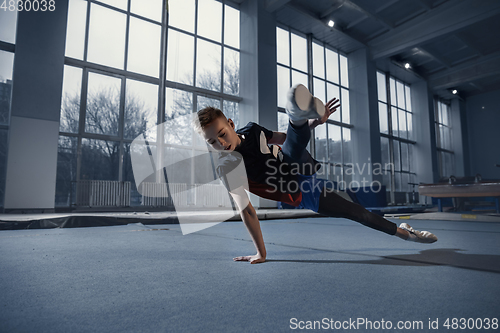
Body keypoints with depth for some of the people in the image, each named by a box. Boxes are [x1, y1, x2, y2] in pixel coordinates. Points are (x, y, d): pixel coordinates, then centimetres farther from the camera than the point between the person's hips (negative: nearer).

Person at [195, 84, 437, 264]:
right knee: (355, 212, -6)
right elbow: (246, 210, -25)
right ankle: (401, 231, 19)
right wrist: (261, 253, -22)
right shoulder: (227, 166, -26)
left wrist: (316, 122, -7)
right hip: (304, 194, -4)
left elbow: (284, 137, 8)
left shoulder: (251, 130, -8)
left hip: (300, 164, 5)